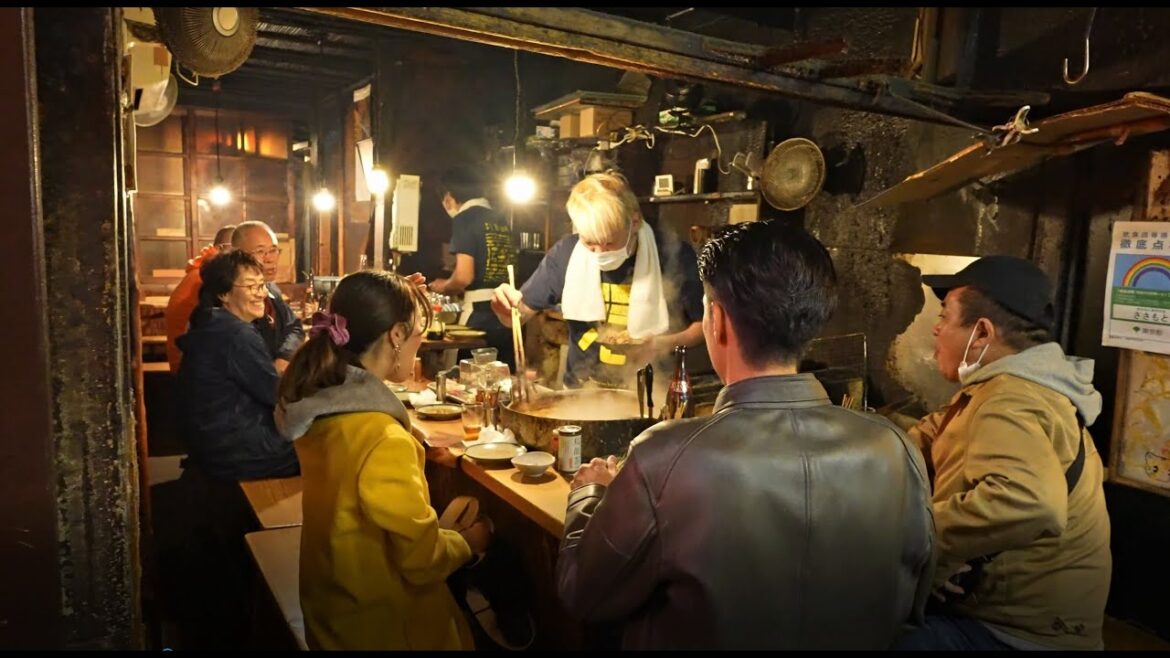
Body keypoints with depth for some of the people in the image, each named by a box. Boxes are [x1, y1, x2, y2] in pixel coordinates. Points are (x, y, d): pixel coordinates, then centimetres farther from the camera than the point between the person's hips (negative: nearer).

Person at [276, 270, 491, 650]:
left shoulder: (316, 396, -10)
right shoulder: (385, 441, -35)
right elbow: (423, 562, -26)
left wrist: (401, 300, 13)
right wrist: (468, 543, -4)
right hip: (379, 623, -8)